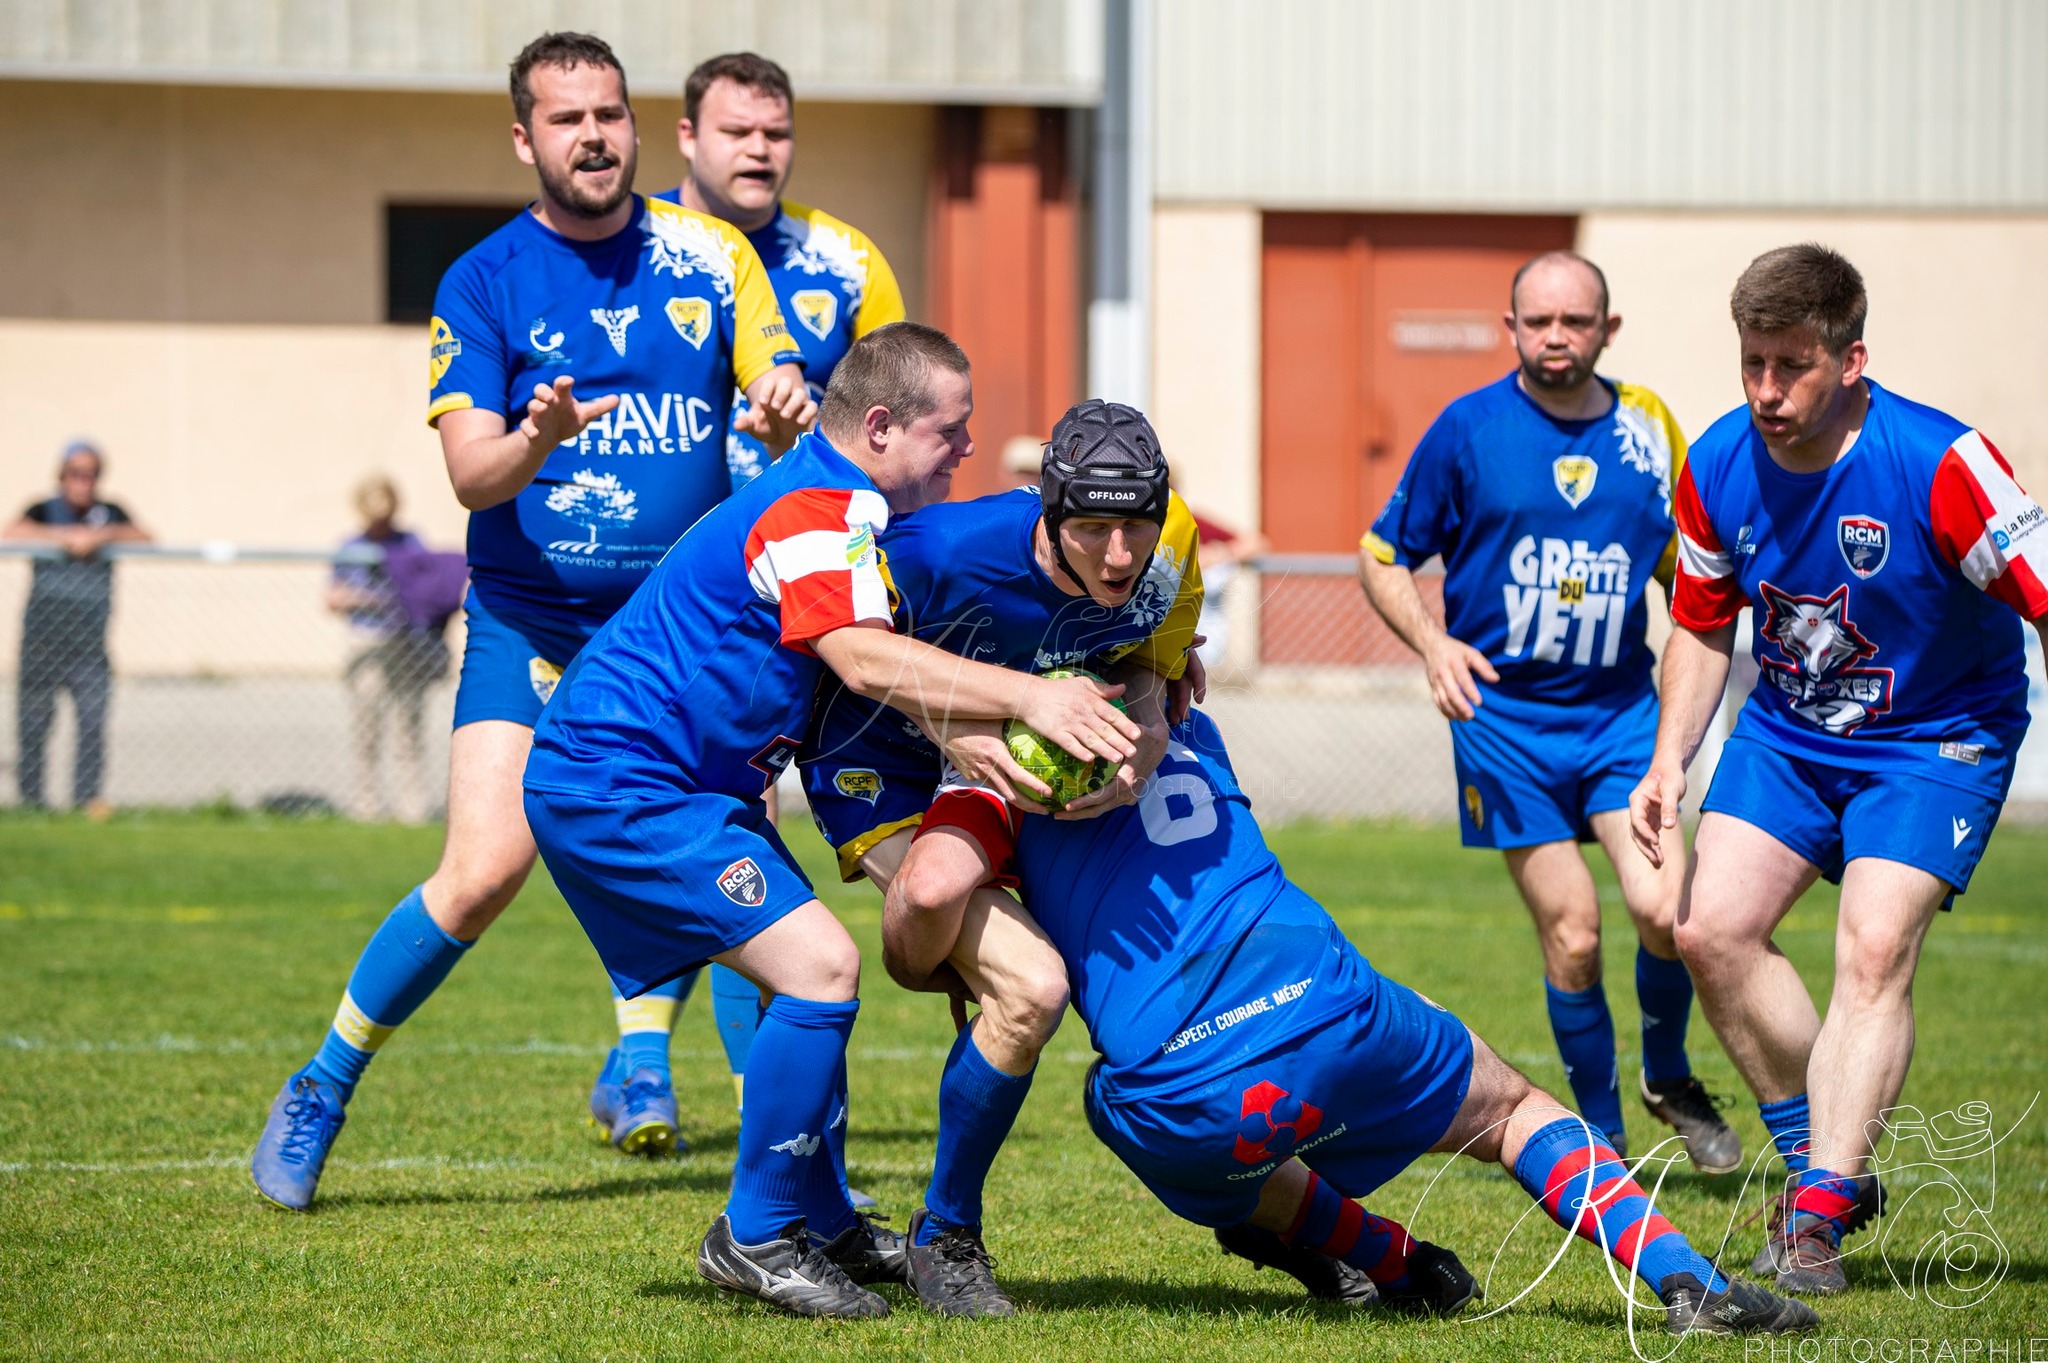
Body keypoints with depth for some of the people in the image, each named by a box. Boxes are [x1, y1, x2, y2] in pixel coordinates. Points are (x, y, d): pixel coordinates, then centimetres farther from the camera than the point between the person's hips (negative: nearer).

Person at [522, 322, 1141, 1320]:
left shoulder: (836, 507, 15)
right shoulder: (816, 510, -19)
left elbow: (897, 674, 19)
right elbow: (866, 659, -34)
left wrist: (970, 734, 2)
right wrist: (1026, 695, -38)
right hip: (617, 786, -11)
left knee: (809, 978, 17)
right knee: (819, 967, -17)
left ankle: (825, 1226, 25)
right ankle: (755, 1238, -9)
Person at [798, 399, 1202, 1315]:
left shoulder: (1169, 547, -19)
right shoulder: (946, 552, -34)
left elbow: (1148, 652, 2)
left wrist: (1147, 731, -20)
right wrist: (956, 731, -30)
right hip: (881, 771, -7)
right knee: (1030, 988, -21)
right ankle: (944, 1239, -4)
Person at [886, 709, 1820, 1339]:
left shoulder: (1001, 777, 7)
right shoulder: (1188, 732, 25)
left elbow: (932, 888, -12)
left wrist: (917, 969, 9)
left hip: (1180, 1112, -3)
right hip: (1330, 1019, 3)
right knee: (1511, 1108, 27)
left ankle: (1399, 1267, 32)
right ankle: (1687, 1284, 8)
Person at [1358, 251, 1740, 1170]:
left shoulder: (1649, 428, 5)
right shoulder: (1468, 429, -3)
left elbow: (1686, 569, 18)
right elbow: (1382, 559, 4)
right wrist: (1434, 644, -12)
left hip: (1621, 706, 2)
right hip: (1504, 713, -2)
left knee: (1666, 909, -15)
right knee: (1571, 934, -6)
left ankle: (1668, 1074, 14)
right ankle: (1599, 1137, 13)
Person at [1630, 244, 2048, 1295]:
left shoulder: (1940, 466, -28)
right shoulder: (1718, 468, -11)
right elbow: (1702, 628, 6)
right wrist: (1669, 762, -3)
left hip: (1936, 738, -5)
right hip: (1787, 730, 5)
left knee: (1874, 951, -21)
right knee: (1712, 928, -8)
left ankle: (1817, 1214, -22)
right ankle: (1824, 1164, 9)